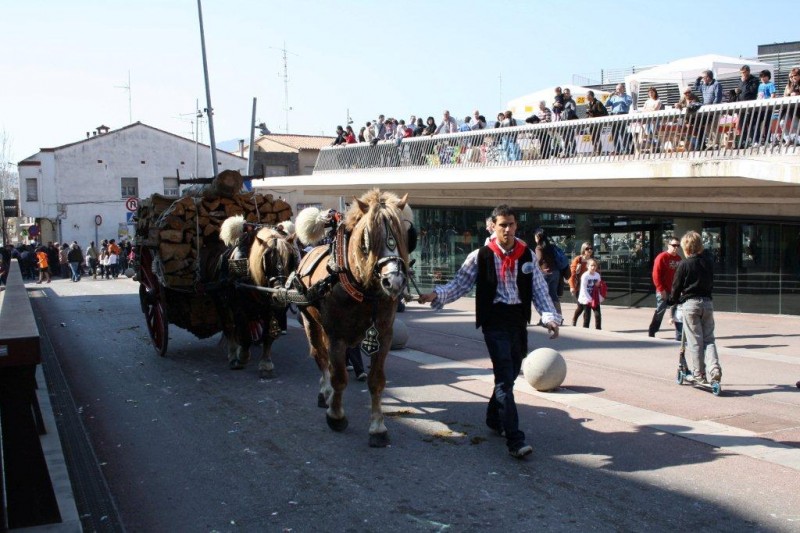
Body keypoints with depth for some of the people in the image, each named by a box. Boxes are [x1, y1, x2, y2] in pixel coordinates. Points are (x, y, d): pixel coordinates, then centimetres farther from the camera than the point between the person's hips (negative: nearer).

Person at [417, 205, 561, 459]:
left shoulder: (527, 255, 6)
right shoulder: (481, 256, -3)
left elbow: (539, 290, 5)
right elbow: (459, 284, -1)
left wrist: (550, 317, -8)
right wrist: (436, 295, -18)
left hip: (519, 321, 5)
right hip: (495, 321, -4)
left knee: (510, 374, 15)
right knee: (505, 378, -10)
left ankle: (494, 419, 39)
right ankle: (515, 440, -12)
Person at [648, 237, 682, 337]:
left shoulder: (678, 258, 11)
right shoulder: (662, 257, -11)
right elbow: (656, 275, -15)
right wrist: (661, 289, -18)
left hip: (675, 291, 7)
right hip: (664, 291, -7)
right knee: (660, 312, 0)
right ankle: (651, 332, 11)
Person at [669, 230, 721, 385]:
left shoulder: (684, 264, -8)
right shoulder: (708, 261, 7)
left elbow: (677, 286, -2)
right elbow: (710, 282, 15)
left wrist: (673, 301, 13)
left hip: (690, 304, -4)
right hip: (707, 302, 4)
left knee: (694, 341, 2)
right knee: (709, 339, 10)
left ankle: (699, 375, 4)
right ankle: (714, 368, -9)